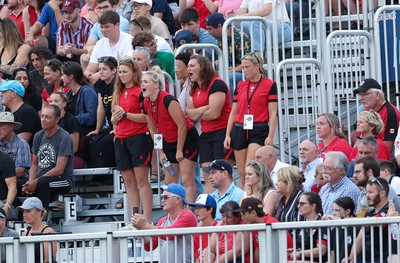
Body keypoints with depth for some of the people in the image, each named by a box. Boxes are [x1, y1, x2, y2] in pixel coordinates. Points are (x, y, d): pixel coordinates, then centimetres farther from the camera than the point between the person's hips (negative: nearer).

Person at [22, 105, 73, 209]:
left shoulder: (64, 137, -10)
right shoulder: (38, 136, 12)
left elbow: (59, 170, -15)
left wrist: (35, 182, -17)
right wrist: (30, 182, -5)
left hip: (62, 180, -6)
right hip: (41, 178, 6)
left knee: (42, 182, -39)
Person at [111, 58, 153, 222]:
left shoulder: (140, 92, -6)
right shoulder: (118, 93, 16)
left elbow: (147, 117, -14)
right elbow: (113, 119, 21)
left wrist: (125, 114, -15)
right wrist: (115, 118, -1)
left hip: (139, 137, -7)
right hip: (121, 139, 7)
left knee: (141, 180, -9)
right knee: (128, 182, 6)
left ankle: (146, 219, -10)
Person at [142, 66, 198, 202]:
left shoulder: (167, 100, -24)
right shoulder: (146, 104, -1)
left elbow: (182, 126, -21)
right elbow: (153, 129, 10)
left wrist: (179, 151, -16)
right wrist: (160, 152, 6)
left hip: (186, 139, -8)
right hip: (168, 142, 8)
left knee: (187, 180, -12)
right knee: (169, 181, 6)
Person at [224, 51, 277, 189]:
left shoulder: (270, 85, -2)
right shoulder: (240, 86, 12)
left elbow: (273, 114, -4)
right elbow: (233, 112, 15)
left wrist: (270, 136, -11)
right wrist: (227, 135, 9)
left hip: (259, 131, -5)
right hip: (240, 130, 5)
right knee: (241, 172, 3)